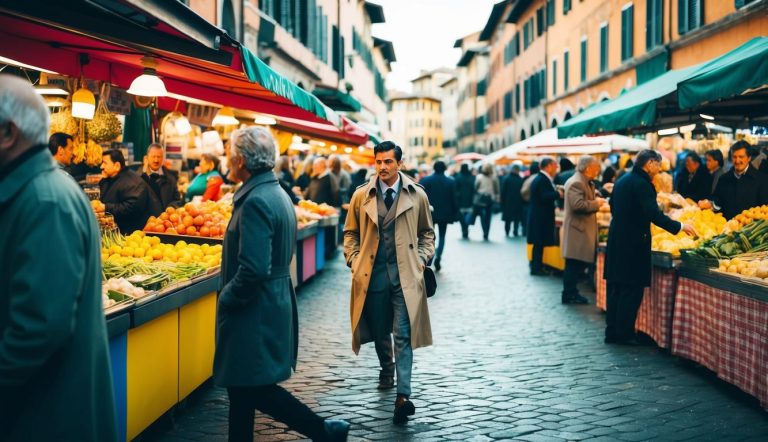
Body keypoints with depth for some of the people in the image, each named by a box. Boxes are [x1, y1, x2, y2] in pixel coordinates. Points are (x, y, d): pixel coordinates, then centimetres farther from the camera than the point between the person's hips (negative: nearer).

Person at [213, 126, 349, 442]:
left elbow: (253, 269, -28)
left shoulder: (256, 202, -20)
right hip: (275, 304, 10)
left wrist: (226, 299, -13)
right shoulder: (278, 194, 12)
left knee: (256, 389, -2)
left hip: (255, 312, -10)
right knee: (241, 387, 15)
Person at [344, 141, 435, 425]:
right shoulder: (361, 196, 3)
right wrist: (354, 261, 3)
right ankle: (386, 369, 45)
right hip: (372, 274, 2)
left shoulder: (417, 195, 2)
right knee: (379, 331, 16)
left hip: (405, 274, -2)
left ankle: (403, 396, -14)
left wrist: (423, 258, 2)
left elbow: (426, 232, 14)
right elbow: (351, 232, 13)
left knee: (403, 335, -9)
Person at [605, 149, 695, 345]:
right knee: (632, 290, -3)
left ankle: (612, 332, 17)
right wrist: (679, 226, -15)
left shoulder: (622, 180, 13)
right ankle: (624, 334, 0)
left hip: (617, 239, 9)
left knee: (616, 288, 12)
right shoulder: (641, 183, -15)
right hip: (633, 243, -9)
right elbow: (654, 214, -22)